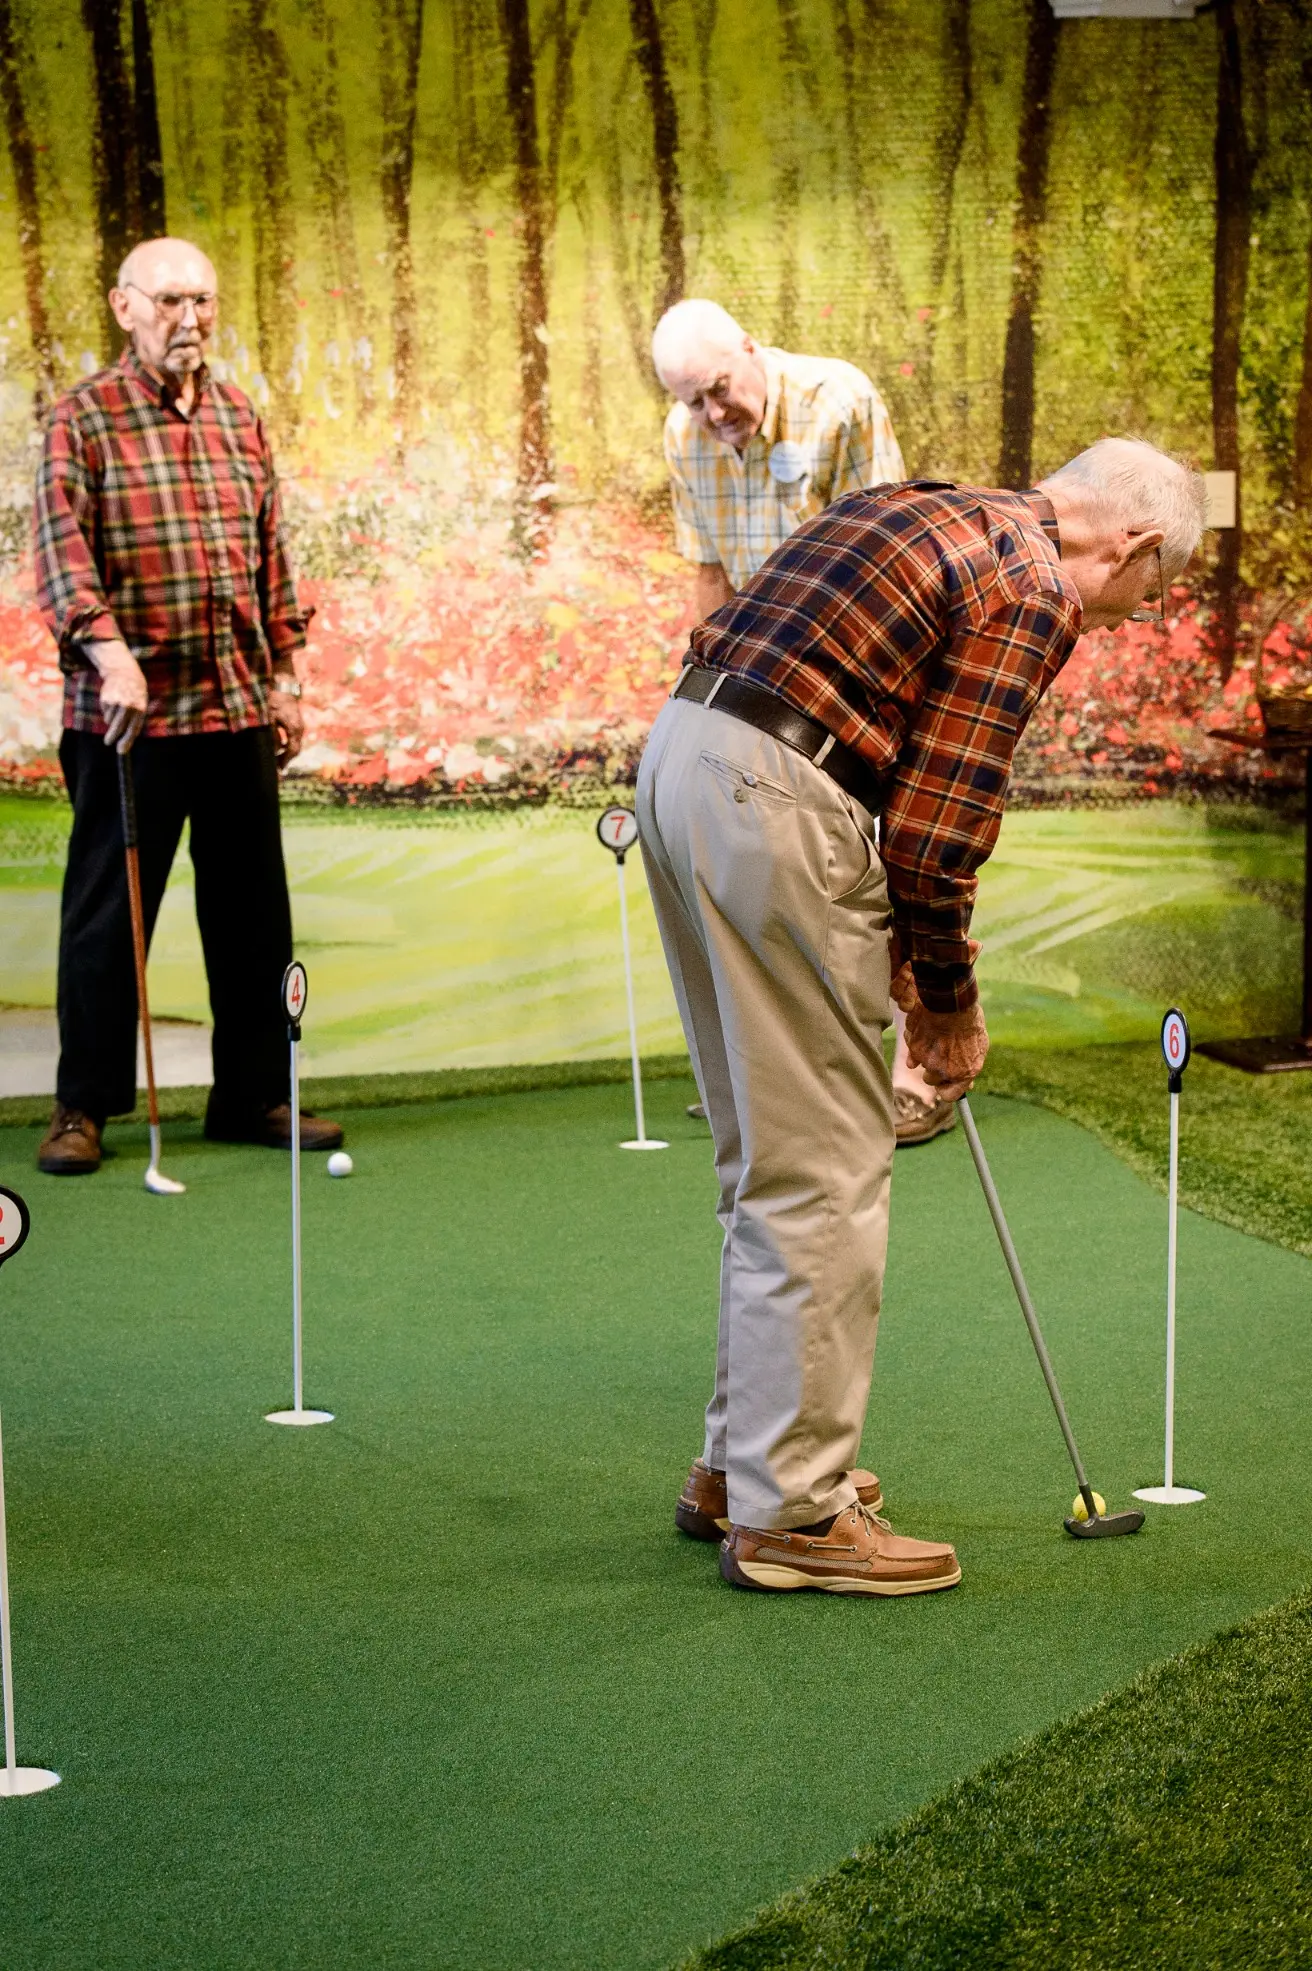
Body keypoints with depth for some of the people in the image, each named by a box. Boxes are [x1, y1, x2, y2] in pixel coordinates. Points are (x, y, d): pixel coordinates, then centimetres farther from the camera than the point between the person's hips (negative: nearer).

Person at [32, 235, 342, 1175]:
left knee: (253, 910, 8)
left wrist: (286, 676, 14)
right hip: (129, 710, -5)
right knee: (107, 911, 2)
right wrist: (108, 649, -27)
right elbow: (61, 542, -13)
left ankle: (255, 1094, 19)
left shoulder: (240, 417, 14)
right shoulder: (85, 416, -3)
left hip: (238, 707, 5)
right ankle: (84, 1106, 12)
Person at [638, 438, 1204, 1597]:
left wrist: (900, 950, 21)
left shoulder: (930, 516, 21)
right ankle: (790, 1510, 3)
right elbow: (938, 822, -11)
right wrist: (949, 1001, 3)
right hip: (772, 805, -10)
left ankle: (744, 1464, 27)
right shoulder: (1032, 592, -7)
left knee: (771, 1152, 18)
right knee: (826, 1165, -2)